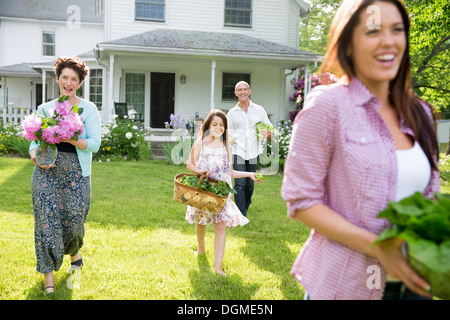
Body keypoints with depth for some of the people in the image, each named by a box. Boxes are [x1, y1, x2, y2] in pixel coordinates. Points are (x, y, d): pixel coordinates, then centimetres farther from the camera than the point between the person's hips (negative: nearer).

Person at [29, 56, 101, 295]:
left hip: (76, 172, -1)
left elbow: (94, 143, -5)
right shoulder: (44, 109, 10)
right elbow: (34, 141, 11)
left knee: (74, 218, 3)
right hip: (47, 171, 1)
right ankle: (48, 275, 10)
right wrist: (35, 156, -11)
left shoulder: (88, 109, 3)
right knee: (47, 219, -3)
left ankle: (74, 251, 38)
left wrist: (70, 139, -19)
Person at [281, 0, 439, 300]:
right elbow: (301, 201, -14)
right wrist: (378, 247, -22)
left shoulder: (418, 112, 4)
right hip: (346, 283, -5)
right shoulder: (327, 104, -13)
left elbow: (427, 195, 12)